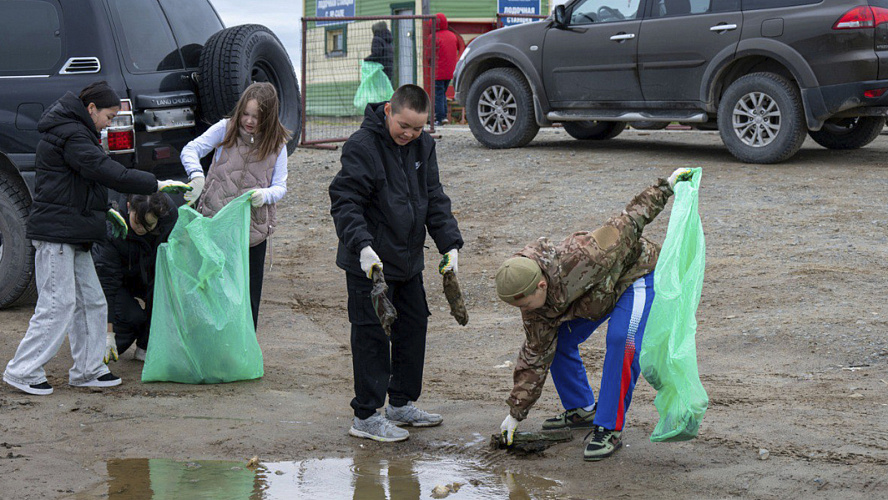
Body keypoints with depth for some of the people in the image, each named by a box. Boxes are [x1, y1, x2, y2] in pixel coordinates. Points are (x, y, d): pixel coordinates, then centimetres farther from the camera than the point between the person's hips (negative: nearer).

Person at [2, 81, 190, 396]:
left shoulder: (75, 133, 19)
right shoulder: (71, 136, -15)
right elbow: (107, 172, -22)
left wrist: (104, 211, 18)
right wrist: (156, 185, -18)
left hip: (73, 236, 11)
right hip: (56, 233, -11)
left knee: (91, 302, 11)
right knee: (58, 304, -9)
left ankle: (87, 370, 17)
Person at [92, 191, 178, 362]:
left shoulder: (170, 215, -27)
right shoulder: (112, 230, -36)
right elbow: (106, 283, -34)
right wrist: (108, 334, -35)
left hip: (146, 274, 4)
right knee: (132, 315, -25)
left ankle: (145, 348, -6)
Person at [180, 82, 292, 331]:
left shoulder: (276, 143, 4)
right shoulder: (225, 129, 2)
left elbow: (280, 186, 0)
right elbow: (190, 150, -3)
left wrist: (264, 195, -23)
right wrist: (197, 174, -24)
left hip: (253, 229, 1)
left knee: (249, 295, 6)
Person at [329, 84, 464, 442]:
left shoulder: (423, 146, 6)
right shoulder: (362, 146, -16)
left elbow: (435, 199, 11)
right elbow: (344, 202, -19)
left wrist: (450, 243, -1)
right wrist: (362, 245, -31)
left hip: (408, 260, 8)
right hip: (369, 264, -8)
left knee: (414, 326, 14)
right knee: (373, 335, -4)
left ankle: (401, 403, 28)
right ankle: (366, 416, 4)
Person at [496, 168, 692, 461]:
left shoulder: (577, 259, -41)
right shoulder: (534, 305, -18)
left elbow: (626, 227, -29)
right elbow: (535, 356, -8)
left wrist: (666, 187, -21)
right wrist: (516, 412, -7)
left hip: (637, 274, -7)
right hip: (602, 292, 7)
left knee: (622, 341, -27)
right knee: (557, 342, 2)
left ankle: (608, 429, -21)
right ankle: (581, 410, 20)